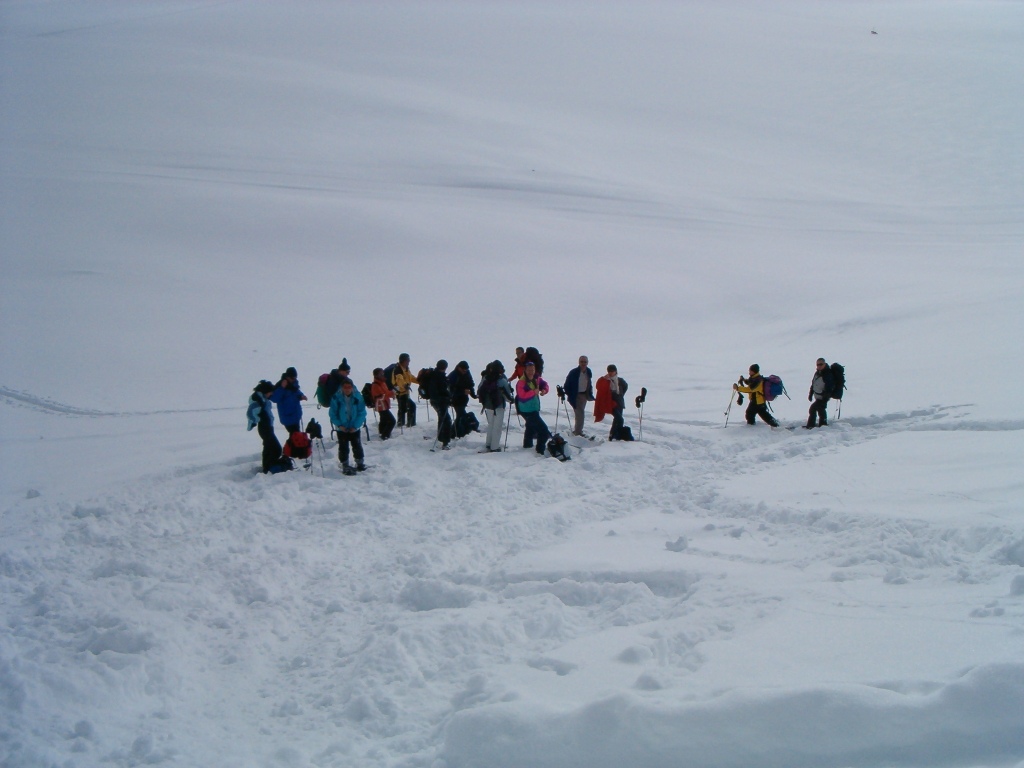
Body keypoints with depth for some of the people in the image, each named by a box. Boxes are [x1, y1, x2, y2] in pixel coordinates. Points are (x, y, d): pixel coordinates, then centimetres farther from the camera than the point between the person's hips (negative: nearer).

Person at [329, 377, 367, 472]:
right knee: (343, 447, 5)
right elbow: (332, 413, -9)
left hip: (354, 428, 1)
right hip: (342, 428, -1)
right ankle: (345, 465, 16)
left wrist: (356, 425, -16)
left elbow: (362, 413, -10)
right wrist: (339, 424, -17)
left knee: (357, 445, 15)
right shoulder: (336, 398, -17)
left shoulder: (358, 397, -14)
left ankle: (360, 463, 32)